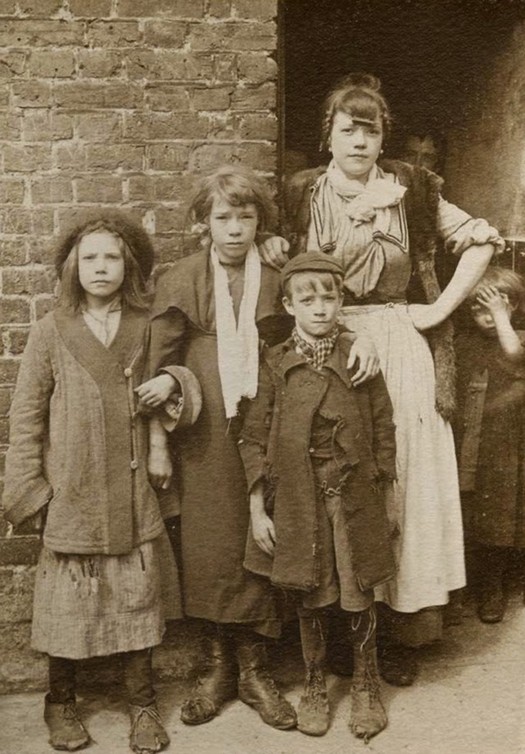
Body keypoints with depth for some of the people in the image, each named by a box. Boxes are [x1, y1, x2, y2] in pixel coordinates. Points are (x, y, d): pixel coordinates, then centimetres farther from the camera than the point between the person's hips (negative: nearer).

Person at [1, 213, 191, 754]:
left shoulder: (146, 327, 2)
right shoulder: (51, 331, -2)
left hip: (134, 494, 2)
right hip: (71, 494, -1)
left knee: (137, 597, 9)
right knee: (68, 601, 9)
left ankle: (142, 704, 26)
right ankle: (61, 703, 30)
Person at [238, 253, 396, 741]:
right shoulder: (275, 364, -3)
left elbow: (383, 430, 3)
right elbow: (254, 439, -2)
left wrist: (382, 495, 2)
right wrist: (257, 510, -4)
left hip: (354, 499, 0)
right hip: (296, 502, 0)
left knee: (358, 598, 8)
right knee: (308, 599, 12)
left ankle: (366, 687, 30)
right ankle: (314, 688, 31)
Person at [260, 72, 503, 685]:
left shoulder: (412, 191, 2)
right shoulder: (301, 194, 4)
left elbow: (483, 241, 5)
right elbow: (286, 273, 13)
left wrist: (440, 309, -2)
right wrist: (269, 261, -9)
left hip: (400, 351, 0)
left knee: (402, 479, 3)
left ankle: (401, 629, 17)